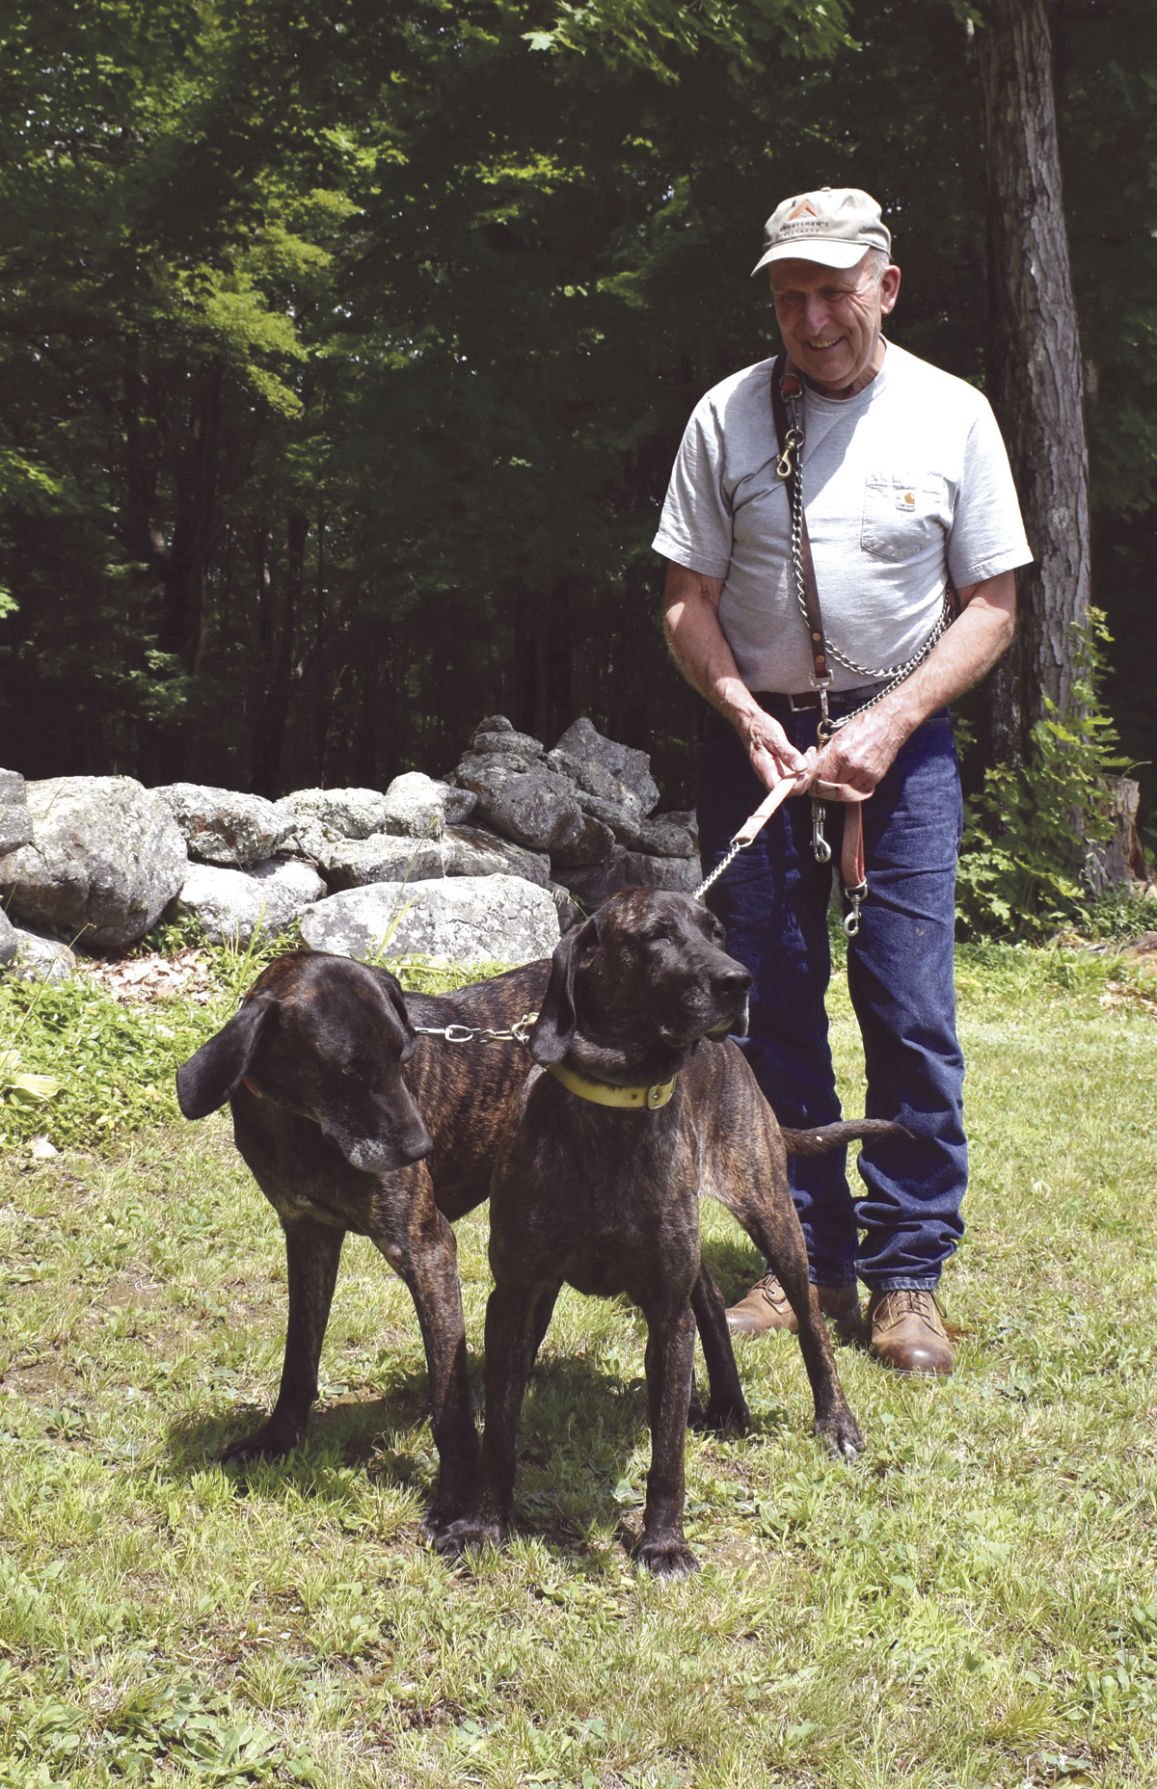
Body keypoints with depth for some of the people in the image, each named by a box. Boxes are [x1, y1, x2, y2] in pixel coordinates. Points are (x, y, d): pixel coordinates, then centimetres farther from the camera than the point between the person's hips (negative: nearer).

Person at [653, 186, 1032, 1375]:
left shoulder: (950, 415, -1)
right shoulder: (726, 416, 0)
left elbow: (991, 604, 1)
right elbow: (687, 600, 3)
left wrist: (888, 723, -11)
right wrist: (747, 719, -12)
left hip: (900, 737, -1)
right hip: (754, 733, 1)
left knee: (910, 1006, -6)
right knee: (773, 1005, 3)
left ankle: (906, 1276, 3)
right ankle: (809, 1262, 14)